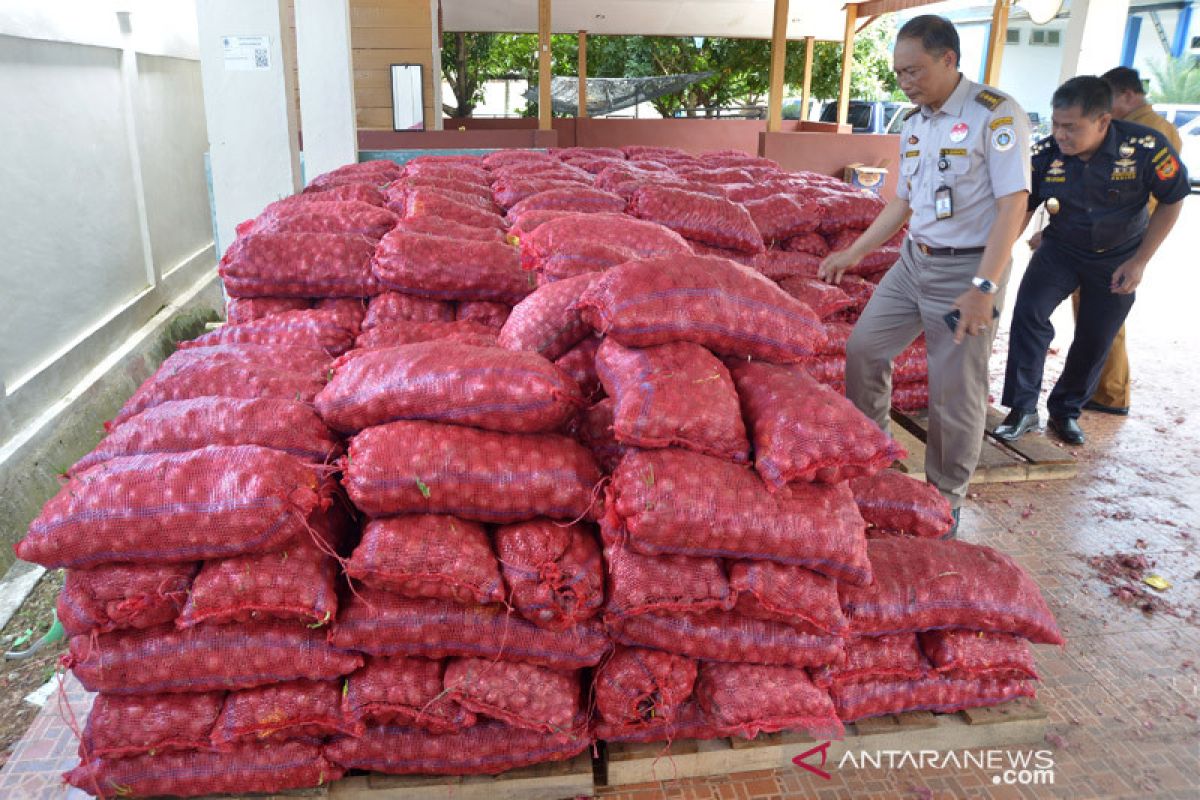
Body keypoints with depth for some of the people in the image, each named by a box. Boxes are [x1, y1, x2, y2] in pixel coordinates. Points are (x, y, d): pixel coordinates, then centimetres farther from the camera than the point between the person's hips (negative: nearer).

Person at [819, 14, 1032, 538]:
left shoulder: (997, 116, -14)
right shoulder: (913, 125, 8)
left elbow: (1013, 205, -18)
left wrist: (985, 287, -26)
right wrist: (852, 255, 16)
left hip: (966, 269, -7)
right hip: (913, 261, 7)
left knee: (955, 393, -2)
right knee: (863, 348, 10)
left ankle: (946, 501, 16)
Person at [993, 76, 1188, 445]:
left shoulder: (1146, 147, -26)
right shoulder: (1044, 155, -22)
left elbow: (1171, 202, -10)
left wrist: (1139, 261, -12)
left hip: (1117, 259, 0)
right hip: (1060, 249, 0)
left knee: (1095, 341, 7)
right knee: (1029, 312, -23)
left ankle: (1066, 411, 28)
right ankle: (1023, 408, -13)